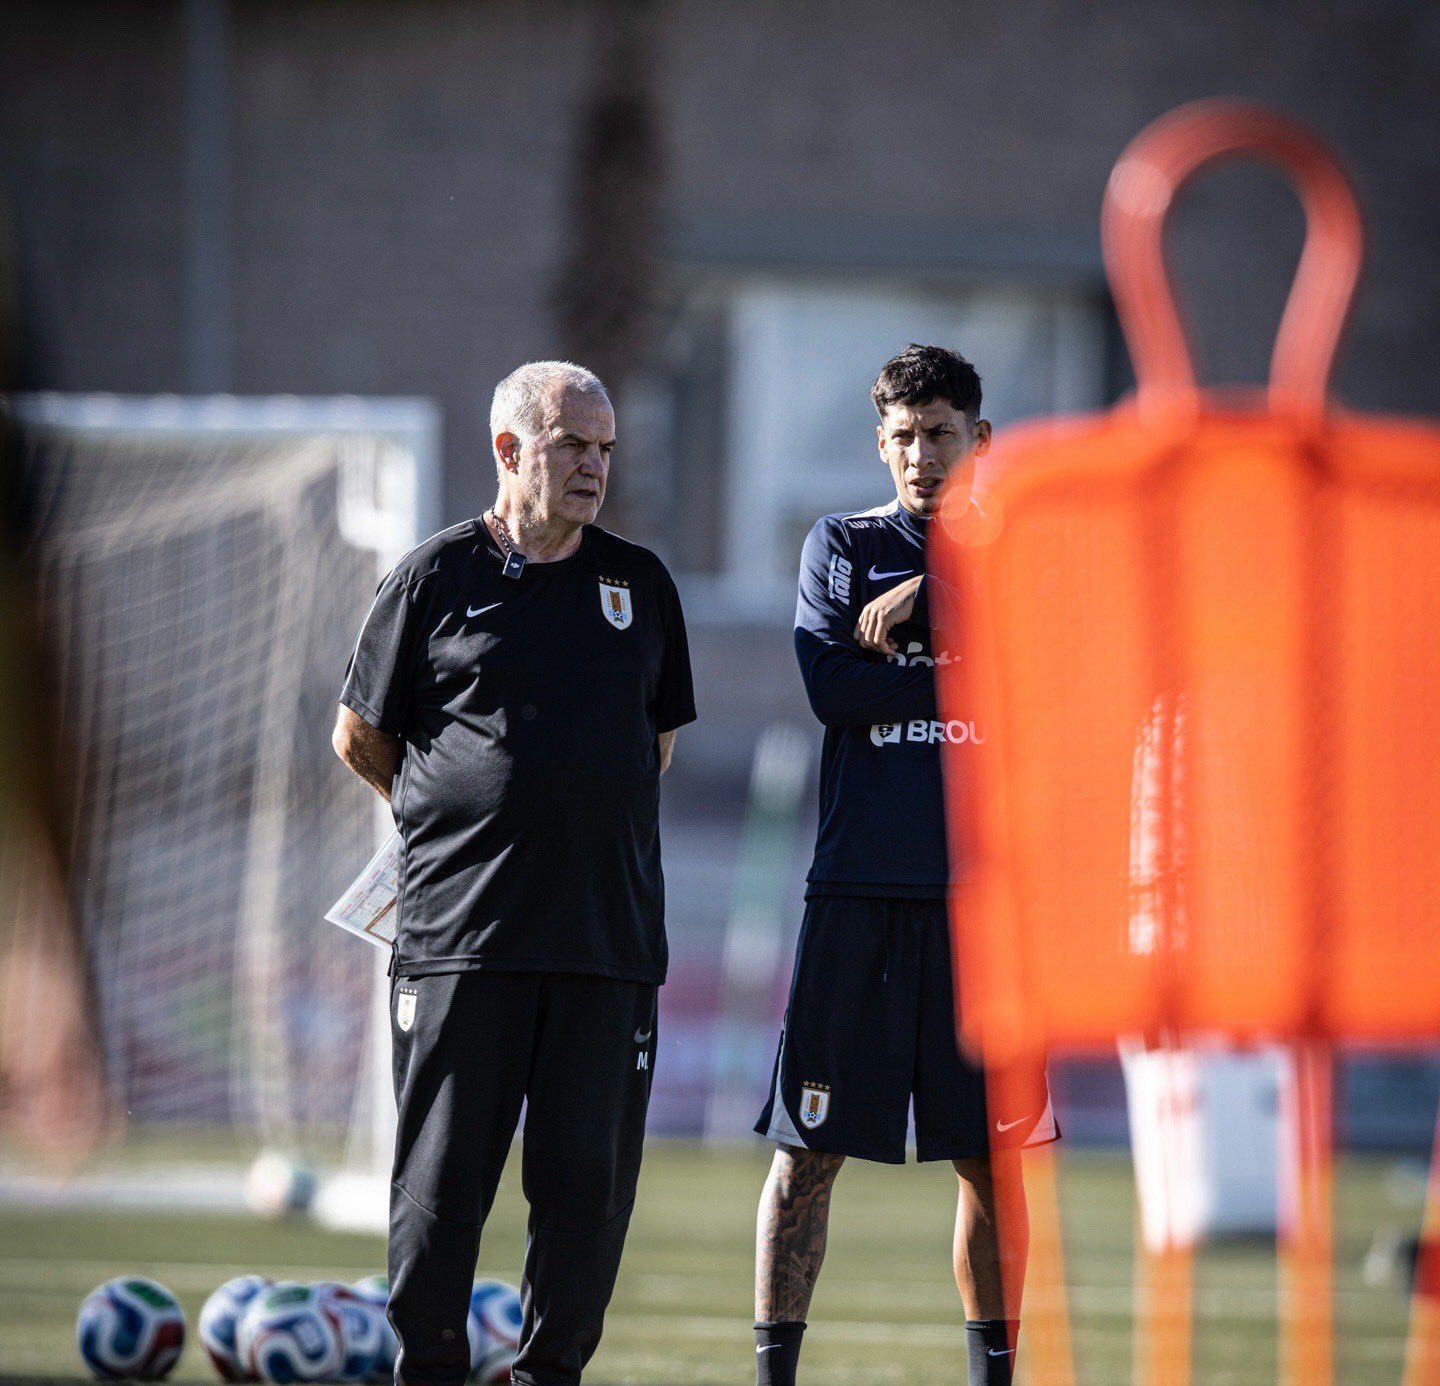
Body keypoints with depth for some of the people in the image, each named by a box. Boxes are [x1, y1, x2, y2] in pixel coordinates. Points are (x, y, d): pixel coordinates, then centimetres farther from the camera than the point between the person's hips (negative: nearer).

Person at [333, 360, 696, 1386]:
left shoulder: (640, 583, 13)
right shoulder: (436, 579, 3)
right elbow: (361, 739, 12)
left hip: (611, 935, 3)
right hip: (460, 935, -3)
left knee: (590, 1184, 1)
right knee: (443, 1183, -2)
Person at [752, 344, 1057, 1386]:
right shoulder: (843, 546, 9)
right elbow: (833, 686, -6)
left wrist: (927, 596, -9)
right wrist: (972, 664, -4)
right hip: (860, 893, -1)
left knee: (990, 1155, 3)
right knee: (811, 1147, -3)